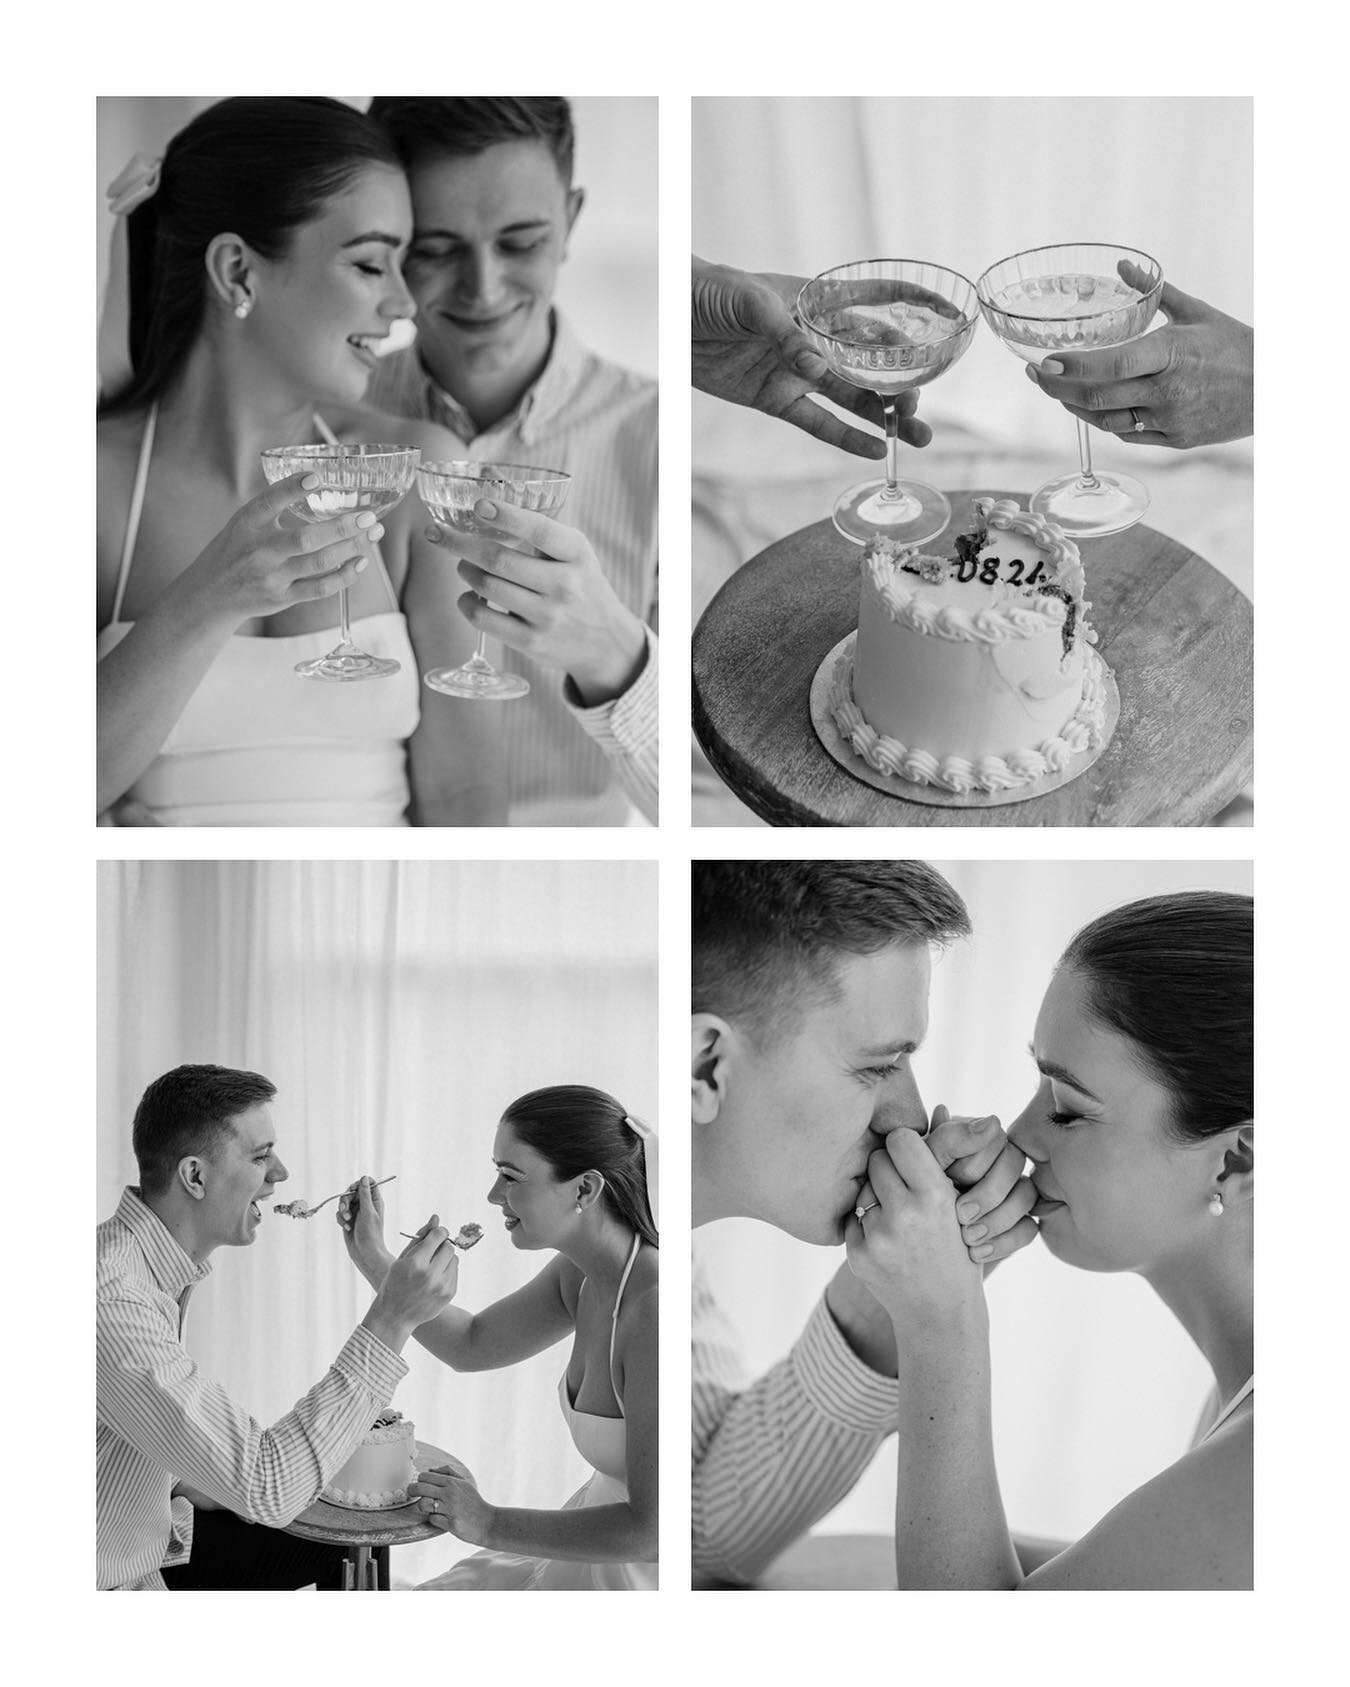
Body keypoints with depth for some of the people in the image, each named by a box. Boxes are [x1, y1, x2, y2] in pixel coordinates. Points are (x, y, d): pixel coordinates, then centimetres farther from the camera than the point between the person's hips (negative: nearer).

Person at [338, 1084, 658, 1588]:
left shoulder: (651, 1310, -28)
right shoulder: (578, 1273, -2)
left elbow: (651, 1529, -27)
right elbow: (470, 1345, 16)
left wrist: (490, 1524, -17)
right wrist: (372, 1258, 4)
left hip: (641, 1574, -8)